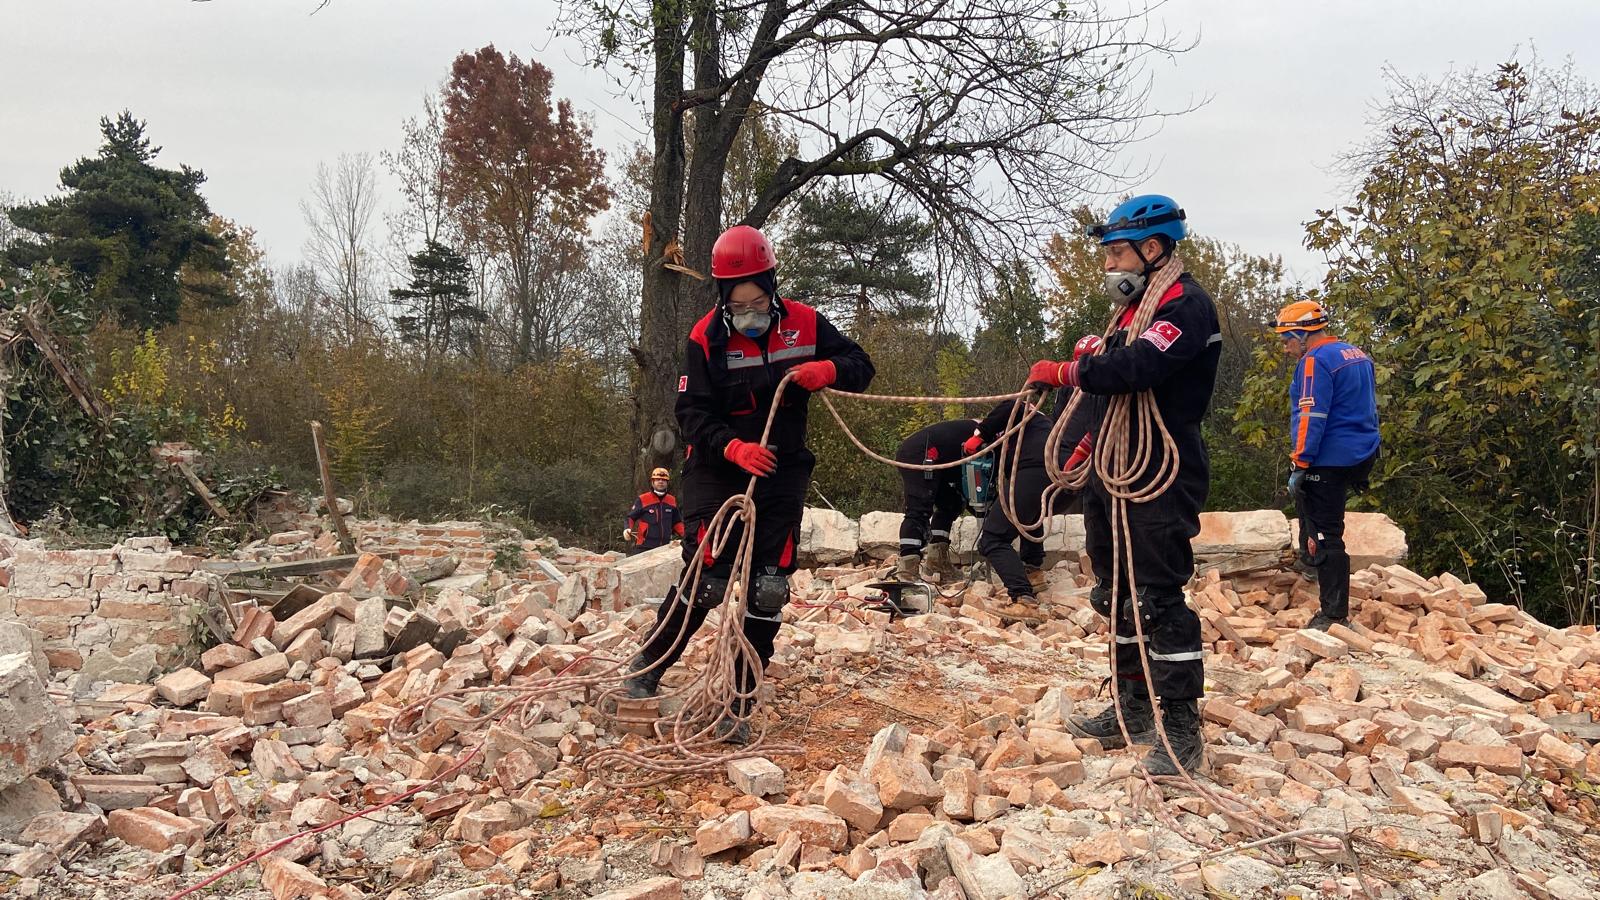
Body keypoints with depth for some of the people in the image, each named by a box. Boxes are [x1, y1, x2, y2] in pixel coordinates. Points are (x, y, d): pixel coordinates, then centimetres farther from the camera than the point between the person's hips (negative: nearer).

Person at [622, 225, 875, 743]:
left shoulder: (804, 324, -3)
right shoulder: (706, 339, -9)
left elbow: (860, 367, 3)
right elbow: (693, 413, -12)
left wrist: (827, 371, -20)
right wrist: (733, 447, -30)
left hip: (782, 471, 3)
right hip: (718, 469, -3)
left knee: (767, 592, 0)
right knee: (706, 580, -12)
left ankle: (739, 708, 10)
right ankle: (646, 669, 12)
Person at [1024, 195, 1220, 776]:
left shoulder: (1186, 306, -12)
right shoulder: (1135, 309, 18)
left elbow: (1136, 368, -29)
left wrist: (1065, 371, -19)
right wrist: (1087, 450, 20)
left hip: (1162, 483, -10)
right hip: (1116, 477, 10)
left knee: (1160, 601, -9)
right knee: (1119, 596, 15)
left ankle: (1181, 731, -1)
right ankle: (1134, 709, 27)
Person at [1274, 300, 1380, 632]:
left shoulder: (1315, 361, -14)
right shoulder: (1358, 355, 16)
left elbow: (1311, 418, -21)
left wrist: (1299, 465, -18)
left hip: (1329, 462, -10)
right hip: (1362, 458, 10)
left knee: (1326, 535, -5)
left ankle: (1334, 615, -3)